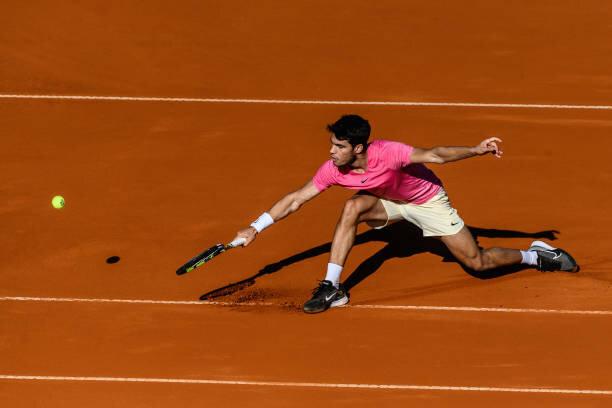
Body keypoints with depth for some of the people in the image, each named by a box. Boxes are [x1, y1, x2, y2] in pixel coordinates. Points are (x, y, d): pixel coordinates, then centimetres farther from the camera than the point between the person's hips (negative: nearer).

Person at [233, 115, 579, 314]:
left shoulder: (387, 153, -37)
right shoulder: (333, 170, -22)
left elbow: (435, 155, -31)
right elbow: (296, 200, -16)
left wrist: (476, 150, -39)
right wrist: (256, 228, -20)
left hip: (427, 199, -4)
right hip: (389, 202, 4)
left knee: (478, 262, -7)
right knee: (353, 207, -28)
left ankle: (536, 255, 20)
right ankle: (333, 289, -22)